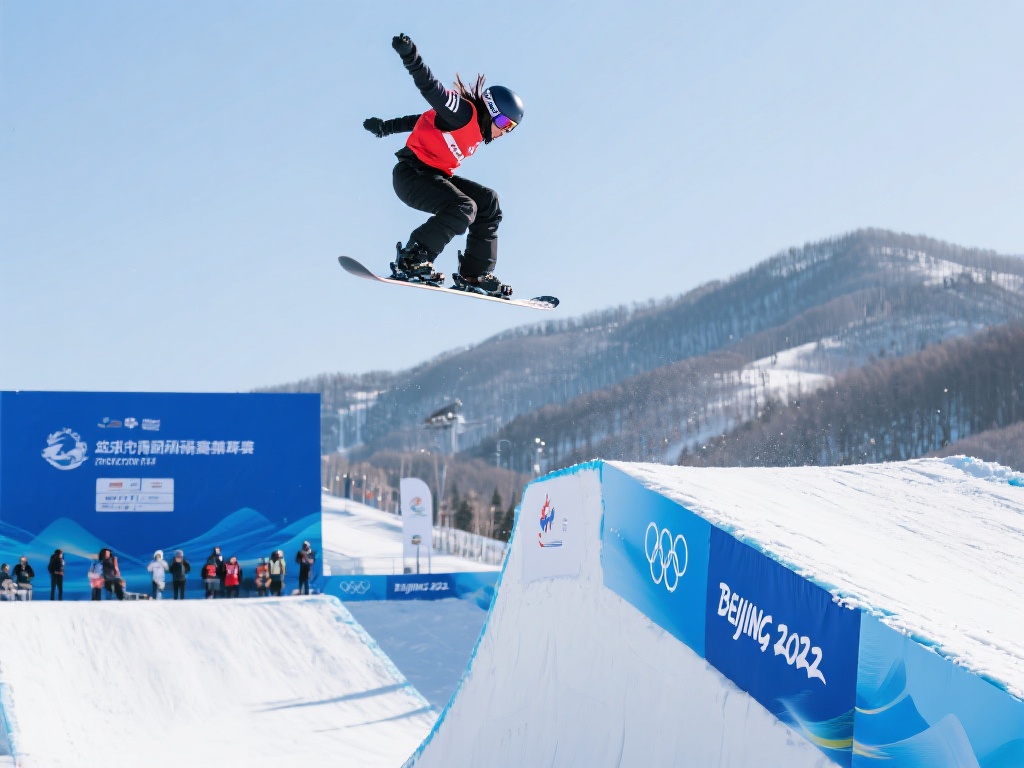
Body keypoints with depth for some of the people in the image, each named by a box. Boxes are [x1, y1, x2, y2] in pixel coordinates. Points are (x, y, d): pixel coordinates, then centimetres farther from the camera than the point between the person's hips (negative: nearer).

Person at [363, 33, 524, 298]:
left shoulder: (477, 132, 16)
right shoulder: (464, 113, -13)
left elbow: (423, 119, 24)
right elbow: (431, 89, -26)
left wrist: (386, 127, 29)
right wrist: (410, 56, -42)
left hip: (435, 176, 11)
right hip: (411, 174, -11)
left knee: (488, 202, 7)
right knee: (463, 208, -29)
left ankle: (474, 275, 4)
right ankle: (411, 261, -28)